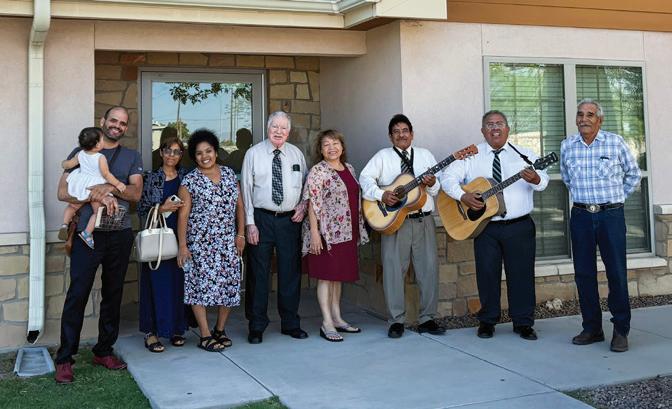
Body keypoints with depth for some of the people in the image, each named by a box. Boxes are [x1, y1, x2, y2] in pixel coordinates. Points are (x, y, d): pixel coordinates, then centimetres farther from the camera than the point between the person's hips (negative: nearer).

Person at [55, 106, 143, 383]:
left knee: (113, 295, 8)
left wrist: (111, 188, -19)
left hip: (120, 234, 3)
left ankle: (103, 351, 20)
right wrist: (99, 197, -17)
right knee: (77, 294, -7)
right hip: (88, 233, -3)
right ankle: (64, 359, 1)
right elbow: (63, 192, -4)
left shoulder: (132, 157, 13)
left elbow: (136, 193, 0)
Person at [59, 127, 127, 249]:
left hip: (80, 187, 5)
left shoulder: (80, 154, 0)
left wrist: (63, 163, 34)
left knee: (72, 206, 24)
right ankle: (87, 233, -3)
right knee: (98, 212, 7)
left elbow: (68, 165, 12)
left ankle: (65, 224, 8)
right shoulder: (101, 158, -17)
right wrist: (117, 184, -10)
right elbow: (106, 175, -18)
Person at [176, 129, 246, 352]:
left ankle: (220, 329, 21)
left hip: (228, 242, 4)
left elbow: (239, 206, 11)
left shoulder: (229, 174, 9)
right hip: (200, 242, -4)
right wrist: (182, 245, -9)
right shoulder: (189, 181, -2)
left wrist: (240, 234, 5)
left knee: (229, 284, 4)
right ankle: (205, 335, 4)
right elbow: (183, 214, -4)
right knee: (202, 284, -4)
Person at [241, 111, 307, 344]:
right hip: (262, 218, -2)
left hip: (290, 220, 3)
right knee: (258, 273, 2)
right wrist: (250, 223, -9)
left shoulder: (296, 154, 8)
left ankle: (291, 324, 22)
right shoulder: (254, 154, -1)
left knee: (290, 272, 9)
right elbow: (246, 189, -3)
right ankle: (256, 327, 13)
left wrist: (303, 206, 1)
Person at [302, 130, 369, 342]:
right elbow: (313, 204, -15)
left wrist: (358, 230, 17)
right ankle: (327, 323, 3)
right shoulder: (317, 172, -10)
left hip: (347, 233, 7)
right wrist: (314, 233, -20)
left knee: (338, 275, 14)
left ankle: (337, 318, 22)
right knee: (326, 276, -2)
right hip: (327, 233, -7)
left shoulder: (349, 169, 12)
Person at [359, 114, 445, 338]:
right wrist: (381, 195, -21)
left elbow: (437, 189, 11)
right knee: (393, 269, -2)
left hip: (424, 220, 2)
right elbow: (365, 178, -6)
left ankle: (427, 318, 12)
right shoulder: (383, 156, 6)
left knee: (429, 268, 1)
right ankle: (396, 321, 8)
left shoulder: (425, 155, 14)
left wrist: (432, 183, -11)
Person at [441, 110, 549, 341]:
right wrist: (463, 196, -20)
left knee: (522, 273, 3)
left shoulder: (524, 155, 4)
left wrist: (535, 178, -32)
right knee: (487, 274, 6)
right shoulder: (470, 156, 5)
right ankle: (487, 321, 21)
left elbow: (542, 182, -8)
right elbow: (448, 178, -2)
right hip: (485, 226, 0)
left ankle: (523, 323, 16)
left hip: (519, 226, 0)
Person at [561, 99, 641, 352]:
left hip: (611, 215, -3)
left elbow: (633, 174, 10)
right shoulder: (567, 146, 6)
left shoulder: (615, 142, -1)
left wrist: (616, 198, 8)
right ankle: (592, 328, 16)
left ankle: (621, 331, 7)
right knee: (583, 274, 5)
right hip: (581, 216, 3)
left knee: (617, 274, -4)